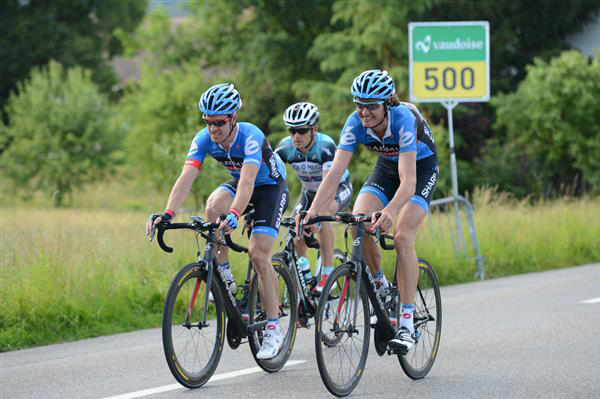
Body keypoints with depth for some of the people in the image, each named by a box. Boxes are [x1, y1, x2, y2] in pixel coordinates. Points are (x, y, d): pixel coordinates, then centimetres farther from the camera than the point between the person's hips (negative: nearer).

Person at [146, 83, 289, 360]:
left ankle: (273, 330, -9)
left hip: (270, 186, -5)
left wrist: (234, 215, -64)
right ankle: (223, 276, -11)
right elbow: (186, 178, -29)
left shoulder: (250, 137, -34)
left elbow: (247, 181, -47)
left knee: (258, 254, -18)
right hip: (238, 183, 5)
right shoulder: (204, 139, -20)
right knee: (213, 206, -30)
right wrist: (167, 215, -44)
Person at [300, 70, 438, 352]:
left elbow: (408, 181, -45)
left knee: (402, 238, -23)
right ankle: (380, 285, 6)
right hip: (386, 167, 5)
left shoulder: (403, 120, -37)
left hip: (421, 167, -5)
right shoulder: (356, 123, -25)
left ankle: (407, 325, -19)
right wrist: (314, 210, -45)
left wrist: (388, 213, -62)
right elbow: (335, 172, -30)